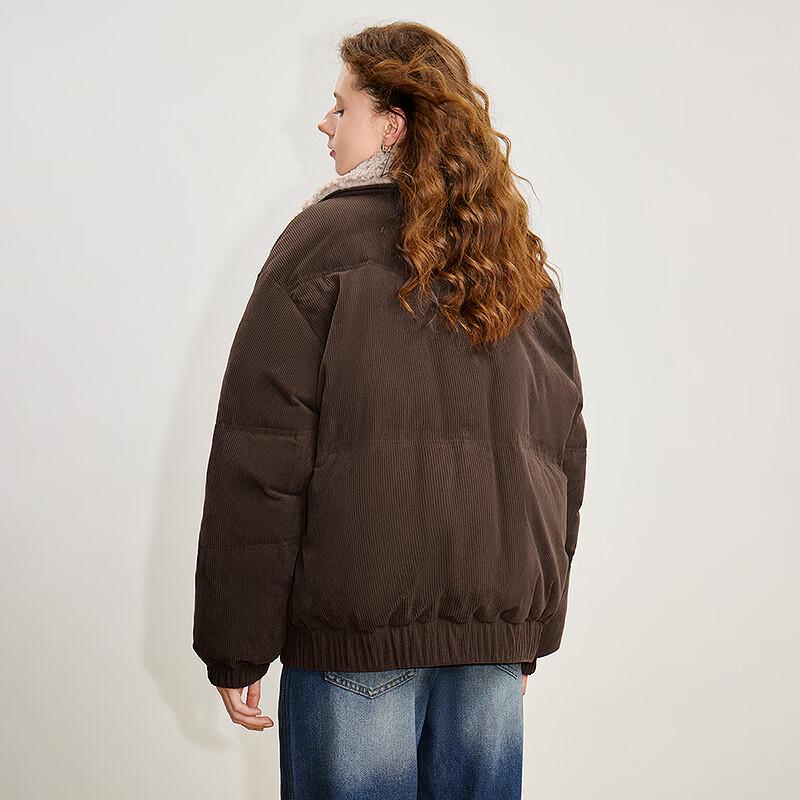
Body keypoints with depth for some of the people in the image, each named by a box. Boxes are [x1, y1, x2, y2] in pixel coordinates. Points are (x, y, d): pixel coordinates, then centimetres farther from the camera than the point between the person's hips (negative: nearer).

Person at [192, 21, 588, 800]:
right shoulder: (518, 260, 9)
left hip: (357, 621, -5)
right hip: (496, 624, 5)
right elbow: (562, 450, 12)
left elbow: (260, 458, -11)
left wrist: (235, 648, -6)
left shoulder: (326, 240, -7)